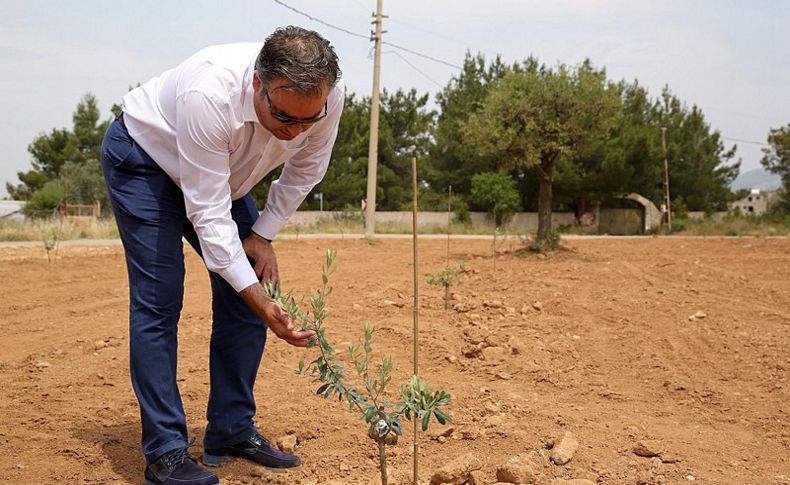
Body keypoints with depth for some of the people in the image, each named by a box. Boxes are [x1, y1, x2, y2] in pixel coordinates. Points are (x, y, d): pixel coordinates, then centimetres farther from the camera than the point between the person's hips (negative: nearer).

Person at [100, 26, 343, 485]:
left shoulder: (327, 97, -27)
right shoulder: (210, 95, -43)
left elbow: (305, 171, -5)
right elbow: (208, 215, -39)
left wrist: (263, 234, -8)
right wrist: (260, 301, -42)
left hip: (221, 170, 6)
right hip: (144, 157, -5)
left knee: (242, 296, -1)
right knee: (159, 298, -14)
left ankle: (233, 432, 9)